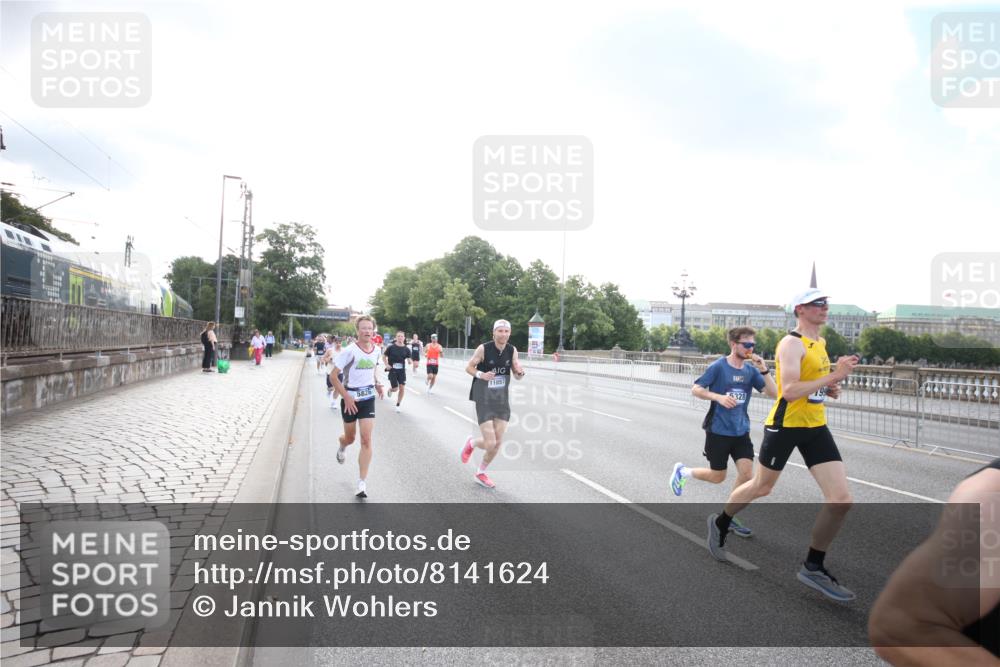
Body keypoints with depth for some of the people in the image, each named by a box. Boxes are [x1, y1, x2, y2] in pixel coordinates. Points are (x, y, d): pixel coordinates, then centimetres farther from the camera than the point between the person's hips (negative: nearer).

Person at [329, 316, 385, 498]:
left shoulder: (376, 350, 0)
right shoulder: (349, 351, -17)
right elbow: (333, 376, -15)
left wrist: (376, 383, 3)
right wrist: (346, 397, -20)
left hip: (368, 399, 3)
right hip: (350, 399, -3)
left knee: (366, 440, -8)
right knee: (350, 438, 15)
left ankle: (362, 483, -2)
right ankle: (341, 448, 55)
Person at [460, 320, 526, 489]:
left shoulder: (512, 350, -3)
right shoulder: (483, 348, -14)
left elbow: (517, 376, 5)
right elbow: (468, 367, -3)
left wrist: (520, 372, -19)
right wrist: (481, 375, -24)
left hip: (502, 400, 4)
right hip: (484, 401, -4)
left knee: (497, 444, 6)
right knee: (490, 444, -11)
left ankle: (480, 473, 32)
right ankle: (471, 443, 26)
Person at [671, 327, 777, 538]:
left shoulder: (751, 370, 2)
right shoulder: (719, 366, -12)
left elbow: (773, 394, -3)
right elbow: (695, 389, -10)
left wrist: (764, 370, -16)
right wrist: (719, 397, -25)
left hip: (741, 431, 5)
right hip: (719, 431, -4)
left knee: (747, 474, -6)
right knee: (718, 477, 5)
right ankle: (682, 471, 32)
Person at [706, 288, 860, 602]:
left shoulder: (820, 343, 12)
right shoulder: (791, 343, -15)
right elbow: (789, 391, -26)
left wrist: (829, 389, 4)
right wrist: (834, 376, -26)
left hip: (816, 427, 7)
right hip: (785, 425, -7)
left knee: (841, 499, -3)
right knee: (760, 487, 11)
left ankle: (813, 567, 11)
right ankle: (719, 523, 38)